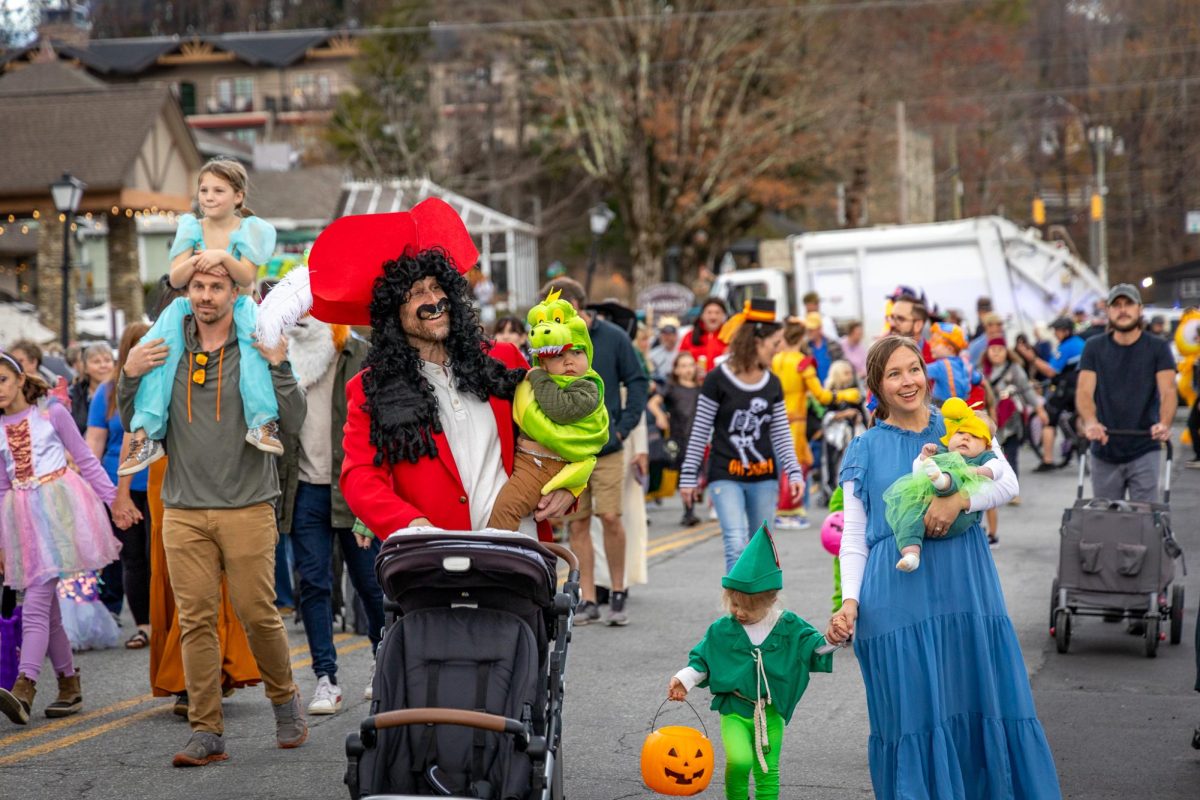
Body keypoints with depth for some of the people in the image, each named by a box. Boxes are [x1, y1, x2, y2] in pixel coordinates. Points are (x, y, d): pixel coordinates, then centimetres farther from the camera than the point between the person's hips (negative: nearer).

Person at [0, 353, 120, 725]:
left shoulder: (52, 413, 1)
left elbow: (86, 460, 6)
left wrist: (114, 500, 2)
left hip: (59, 509, -5)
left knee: (36, 603, -17)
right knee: (46, 607, 7)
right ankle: (69, 686, 17)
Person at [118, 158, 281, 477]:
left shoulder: (250, 230, -1)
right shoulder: (191, 228, 6)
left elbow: (247, 277, -16)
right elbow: (176, 278, -5)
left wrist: (222, 257, -33)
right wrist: (197, 261, -25)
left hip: (237, 308, -2)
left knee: (260, 344, -37)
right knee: (153, 350, -24)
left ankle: (264, 423, -35)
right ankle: (145, 435, -24)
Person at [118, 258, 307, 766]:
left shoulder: (258, 349, 1)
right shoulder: (166, 352, 10)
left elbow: (292, 423, -4)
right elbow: (135, 426, 15)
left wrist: (279, 367, -16)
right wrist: (130, 377, -1)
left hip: (248, 508, -3)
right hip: (184, 510, 3)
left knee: (259, 614, -1)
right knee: (195, 620, 0)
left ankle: (284, 700, 24)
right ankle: (206, 732, 4)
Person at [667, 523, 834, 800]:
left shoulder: (789, 628, 0)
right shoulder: (721, 631, 0)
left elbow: (816, 648, 1)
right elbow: (702, 661, 9)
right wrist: (685, 678, -6)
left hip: (771, 713, 1)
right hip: (734, 711, -1)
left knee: (768, 772, 4)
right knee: (739, 760, -22)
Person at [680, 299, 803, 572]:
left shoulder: (772, 384, 6)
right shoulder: (718, 380, -9)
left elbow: (781, 434, 10)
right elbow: (700, 432, -4)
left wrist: (794, 473, 1)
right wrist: (689, 475, -3)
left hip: (764, 477, 5)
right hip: (726, 475, -5)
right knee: (737, 546, -15)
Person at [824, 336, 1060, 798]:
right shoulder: (865, 450, 8)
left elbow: (1008, 482, -4)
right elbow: (853, 537, 6)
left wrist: (958, 499, -22)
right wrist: (849, 600, -8)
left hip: (967, 590, 1)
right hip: (899, 598, -1)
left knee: (987, 702, 2)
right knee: (913, 714, -1)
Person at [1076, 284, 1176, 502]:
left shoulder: (1158, 348, 0)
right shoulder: (1094, 347, 3)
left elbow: (1168, 391, -12)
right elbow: (1084, 391, -8)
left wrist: (1164, 424, -33)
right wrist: (1090, 422, -29)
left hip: (1144, 451, -2)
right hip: (1104, 452, 2)